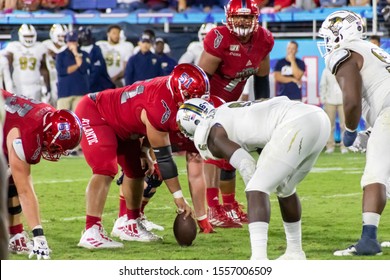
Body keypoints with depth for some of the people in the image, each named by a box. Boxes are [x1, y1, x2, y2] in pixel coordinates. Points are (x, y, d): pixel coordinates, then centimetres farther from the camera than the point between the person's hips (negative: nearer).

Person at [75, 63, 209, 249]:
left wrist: (144, 152, 1)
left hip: (118, 122, 10)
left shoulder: (169, 89, -9)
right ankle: (91, 232, -31)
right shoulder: (160, 107, -34)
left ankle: (131, 226, 26)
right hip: (93, 114, -10)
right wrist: (178, 196, -20)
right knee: (105, 169, -25)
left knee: (136, 169, 13)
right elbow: (163, 156, -26)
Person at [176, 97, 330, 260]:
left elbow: (247, 167, -7)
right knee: (285, 189, 27)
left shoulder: (213, 136, 4)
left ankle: (259, 259, -20)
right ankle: (295, 253, 39)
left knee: (256, 190, -7)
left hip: (296, 124, -9)